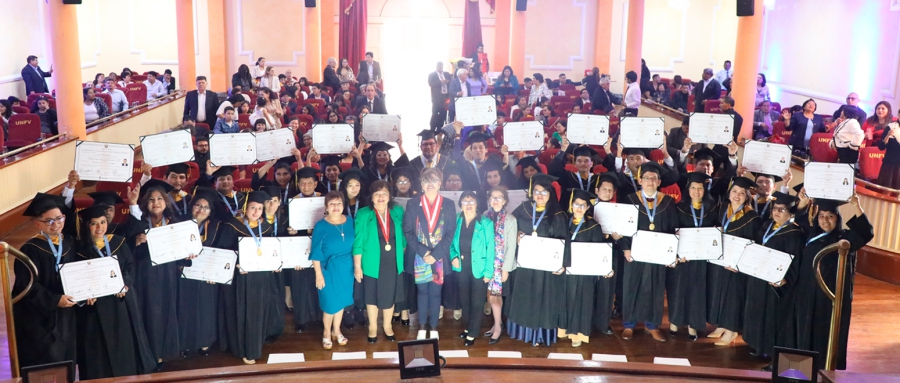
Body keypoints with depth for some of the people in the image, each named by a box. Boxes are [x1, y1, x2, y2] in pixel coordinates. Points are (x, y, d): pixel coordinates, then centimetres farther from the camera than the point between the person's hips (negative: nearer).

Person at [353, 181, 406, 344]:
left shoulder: (398, 212, 0)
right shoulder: (363, 214, -9)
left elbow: (402, 237, 7)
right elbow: (358, 242, -8)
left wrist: (402, 258, 8)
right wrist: (357, 266, -9)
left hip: (393, 263, 2)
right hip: (372, 263, -2)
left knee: (390, 295, 14)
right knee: (372, 296, 11)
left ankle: (387, 326, 33)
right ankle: (372, 327, 30)